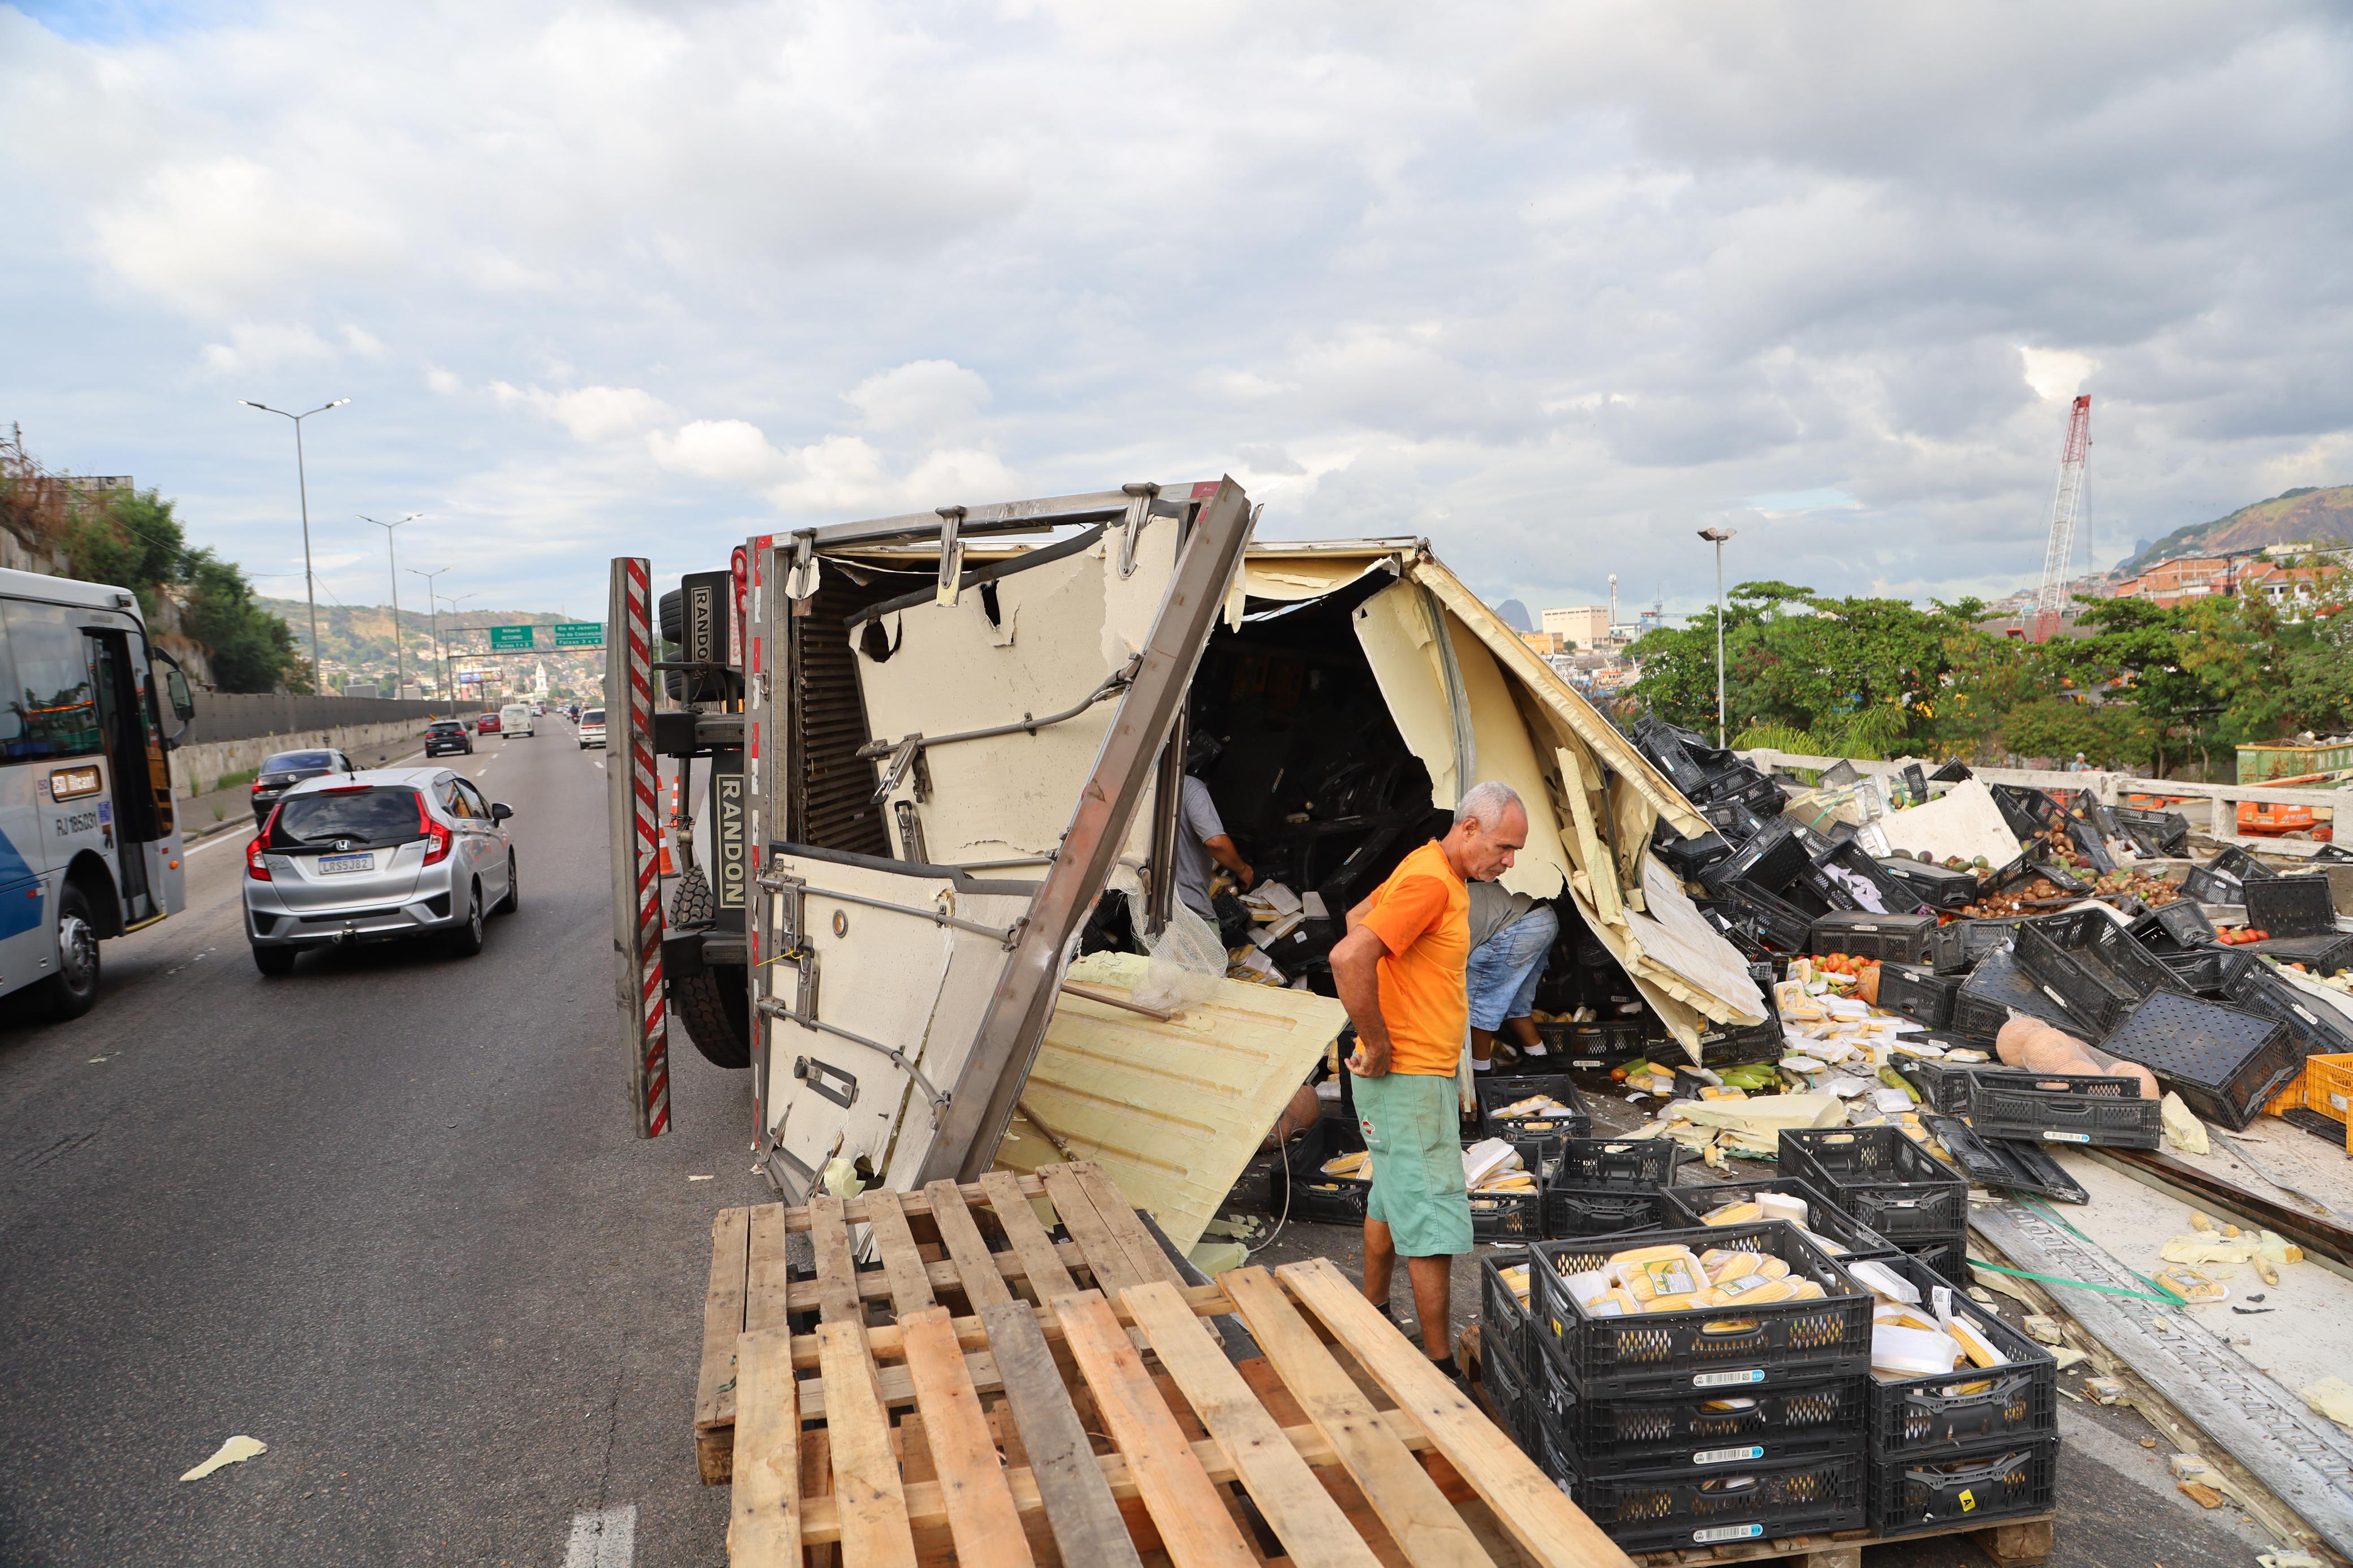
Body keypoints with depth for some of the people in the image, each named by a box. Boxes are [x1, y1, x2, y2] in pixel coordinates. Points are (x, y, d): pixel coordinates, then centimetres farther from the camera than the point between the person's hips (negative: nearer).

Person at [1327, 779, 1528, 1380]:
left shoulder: (1440, 873, 10)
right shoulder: (1429, 883, -22)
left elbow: (1358, 917, 25)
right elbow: (1348, 958, -34)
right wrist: (1378, 1045, -24)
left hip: (1420, 1073, 10)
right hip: (1407, 1080, -10)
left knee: (1391, 1198, 20)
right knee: (1434, 1221, -5)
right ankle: (1440, 1369, 3)